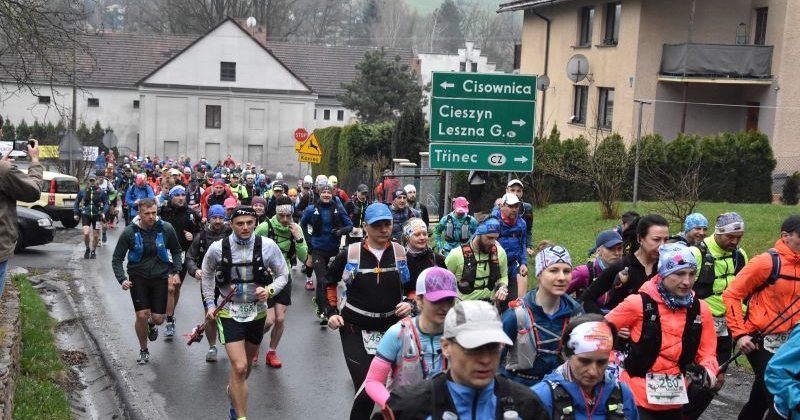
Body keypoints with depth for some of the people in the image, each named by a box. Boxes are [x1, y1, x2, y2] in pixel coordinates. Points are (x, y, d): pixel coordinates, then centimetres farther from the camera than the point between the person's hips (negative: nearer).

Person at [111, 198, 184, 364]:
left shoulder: (166, 229, -9)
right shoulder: (130, 232, -11)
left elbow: (176, 251, 8)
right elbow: (117, 258, -3)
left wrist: (176, 271, -4)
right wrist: (122, 279, -17)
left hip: (160, 277, 1)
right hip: (138, 277, -1)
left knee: (158, 318, -1)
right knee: (142, 315, -8)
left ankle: (151, 324, 39)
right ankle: (143, 350, 17)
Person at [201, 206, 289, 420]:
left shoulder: (268, 246, -13)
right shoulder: (218, 248, -11)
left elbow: (283, 275, -1)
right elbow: (207, 275, 9)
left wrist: (270, 290, -20)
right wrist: (209, 304, 4)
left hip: (257, 312, 3)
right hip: (229, 312, -2)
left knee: (247, 362, 22)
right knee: (239, 367, -14)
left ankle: (233, 390, 53)